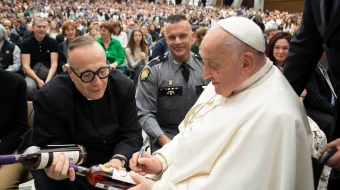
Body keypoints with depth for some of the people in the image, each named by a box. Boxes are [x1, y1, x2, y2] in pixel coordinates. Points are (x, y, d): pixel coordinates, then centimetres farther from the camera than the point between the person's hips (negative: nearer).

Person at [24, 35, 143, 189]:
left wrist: (119, 160, -30)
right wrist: (55, 165, -38)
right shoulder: (49, 97, -19)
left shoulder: (123, 87, -12)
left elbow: (132, 134, -10)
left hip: (115, 165, 3)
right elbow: (49, 145, -15)